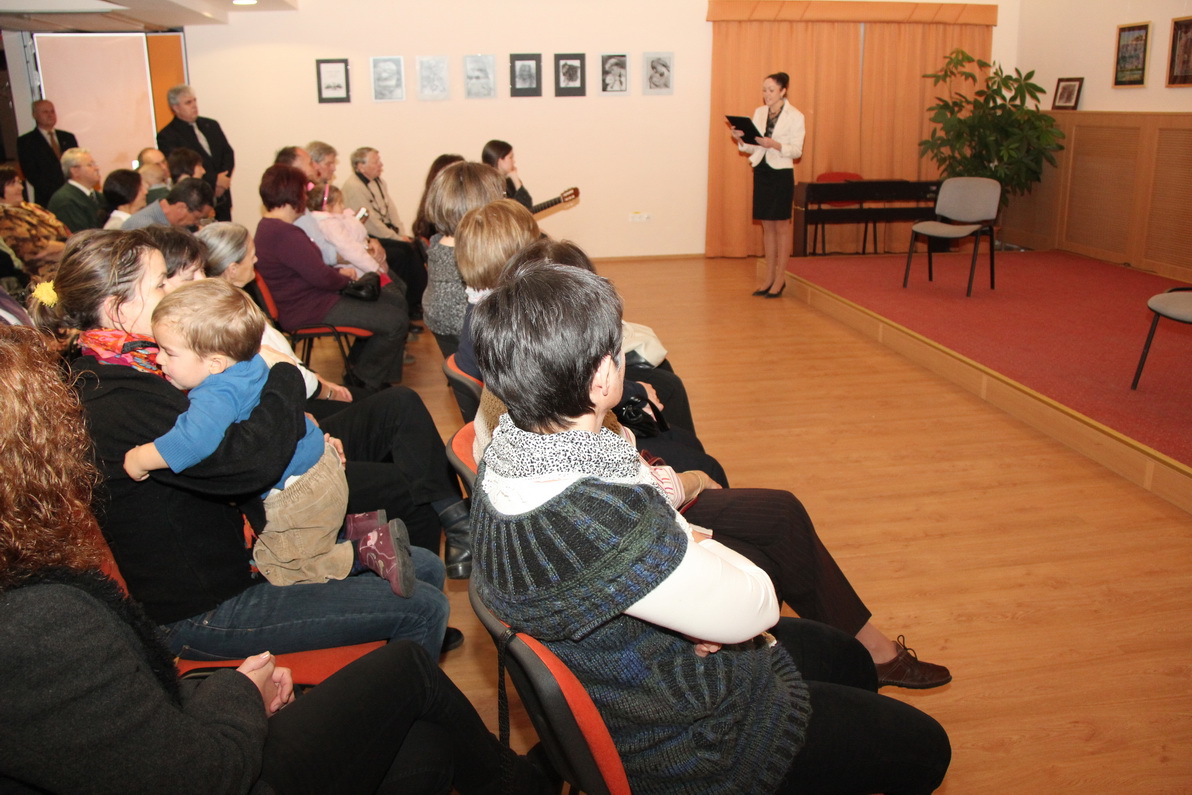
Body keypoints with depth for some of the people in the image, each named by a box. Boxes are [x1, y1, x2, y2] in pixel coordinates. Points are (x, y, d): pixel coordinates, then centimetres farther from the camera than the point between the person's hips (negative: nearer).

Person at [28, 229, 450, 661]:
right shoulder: (120, 405, -26)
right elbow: (251, 462, -37)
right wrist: (284, 375, -19)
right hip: (199, 612, -10)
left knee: (424, 566, 10)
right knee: (423, 609, -12)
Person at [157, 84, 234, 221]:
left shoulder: (211, 125, 15)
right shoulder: (167, 136, -4)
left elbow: (228, 153, 11)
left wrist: (224, 179, -8)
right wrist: (215, 179, -18)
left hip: (221, 199, 5)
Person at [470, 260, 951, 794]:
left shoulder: (506, 454, -11)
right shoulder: (600, 518, -41)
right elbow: (753, 609, -25)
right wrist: (706, 548, -8)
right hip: (680, 741, -8)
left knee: (849, 661, 27)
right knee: (923, 749, 9)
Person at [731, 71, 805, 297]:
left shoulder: (795, 117, -6)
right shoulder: (759, 113, 9)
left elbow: (796, 151, -11)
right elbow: (752, 148, 10)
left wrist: (774, 144, -26)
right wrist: (741, 139, -9)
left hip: (781, 174, -5)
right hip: (761, 172, 5)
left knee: (781, 226, 1)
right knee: (767, 227, 10)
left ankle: (780, 279, 8)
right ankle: (769, 278, 17)